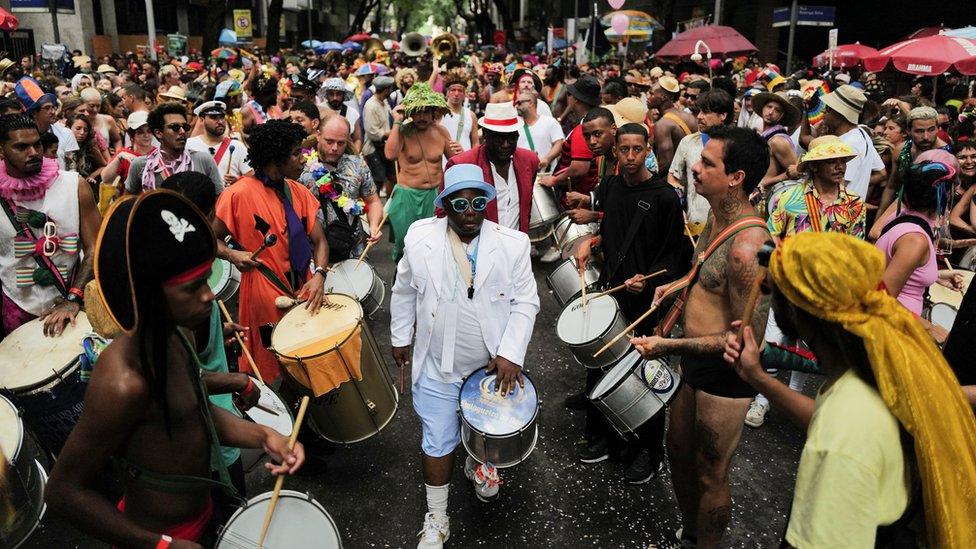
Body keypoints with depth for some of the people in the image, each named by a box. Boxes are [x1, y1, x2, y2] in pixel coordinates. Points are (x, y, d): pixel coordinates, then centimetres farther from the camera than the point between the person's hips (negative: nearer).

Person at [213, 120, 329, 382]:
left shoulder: (298, 191, 5)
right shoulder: (239, 194, -12)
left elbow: (319, 241, 3)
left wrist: (319, 275, -14)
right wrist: (233, 255, -22)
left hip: (303, 289, 5)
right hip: (265, 292, -5)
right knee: (274, 366, 9)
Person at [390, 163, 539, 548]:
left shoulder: (512, 244, -13)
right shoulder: (420, 239, -10)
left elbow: (525, 301, -8)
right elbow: (404, 292, 4)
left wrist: (510, 353, -15)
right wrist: (400, 337, 8)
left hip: (494, 361, 1)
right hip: (438, 364, 0)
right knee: (438, 442, 7)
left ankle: (479, 465, 56)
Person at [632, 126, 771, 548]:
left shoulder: (746, 247, -29)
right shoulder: (717, 217, 1)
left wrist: (670, 346, -26)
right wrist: (682, 285, 4)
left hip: (726, 376, -10)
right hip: (696, 364, 10)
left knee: (710, 476, 11)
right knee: (679, 451, 25)